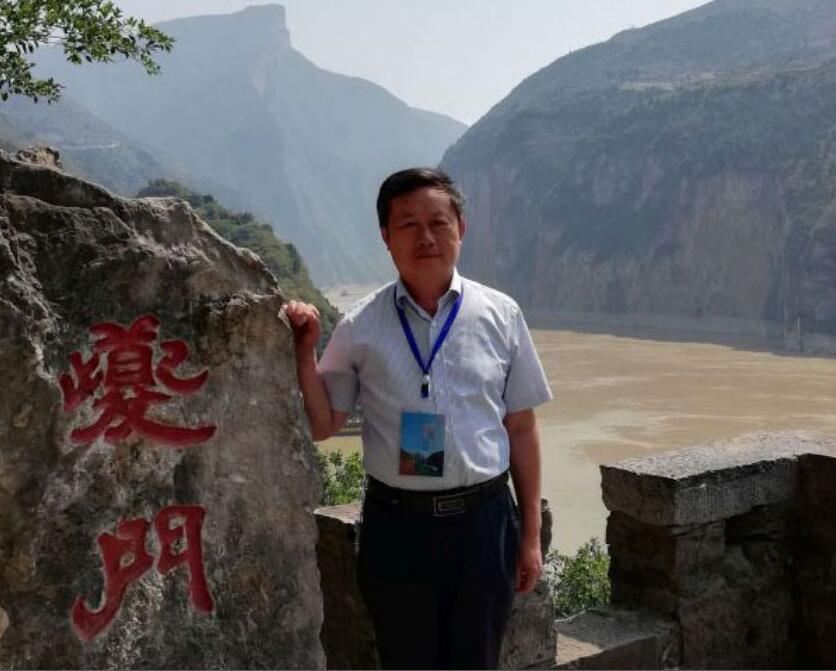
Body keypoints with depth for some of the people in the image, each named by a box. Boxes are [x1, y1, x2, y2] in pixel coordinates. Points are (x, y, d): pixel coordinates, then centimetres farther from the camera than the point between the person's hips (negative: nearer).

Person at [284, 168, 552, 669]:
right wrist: (305, 350, -11)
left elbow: (521, 427, 4)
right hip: (397, 524, 0)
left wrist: (531, 534, 5)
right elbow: (322, 425, 3)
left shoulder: (500, 316, 1)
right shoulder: (361, 328, -1)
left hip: (482, 519, 0)